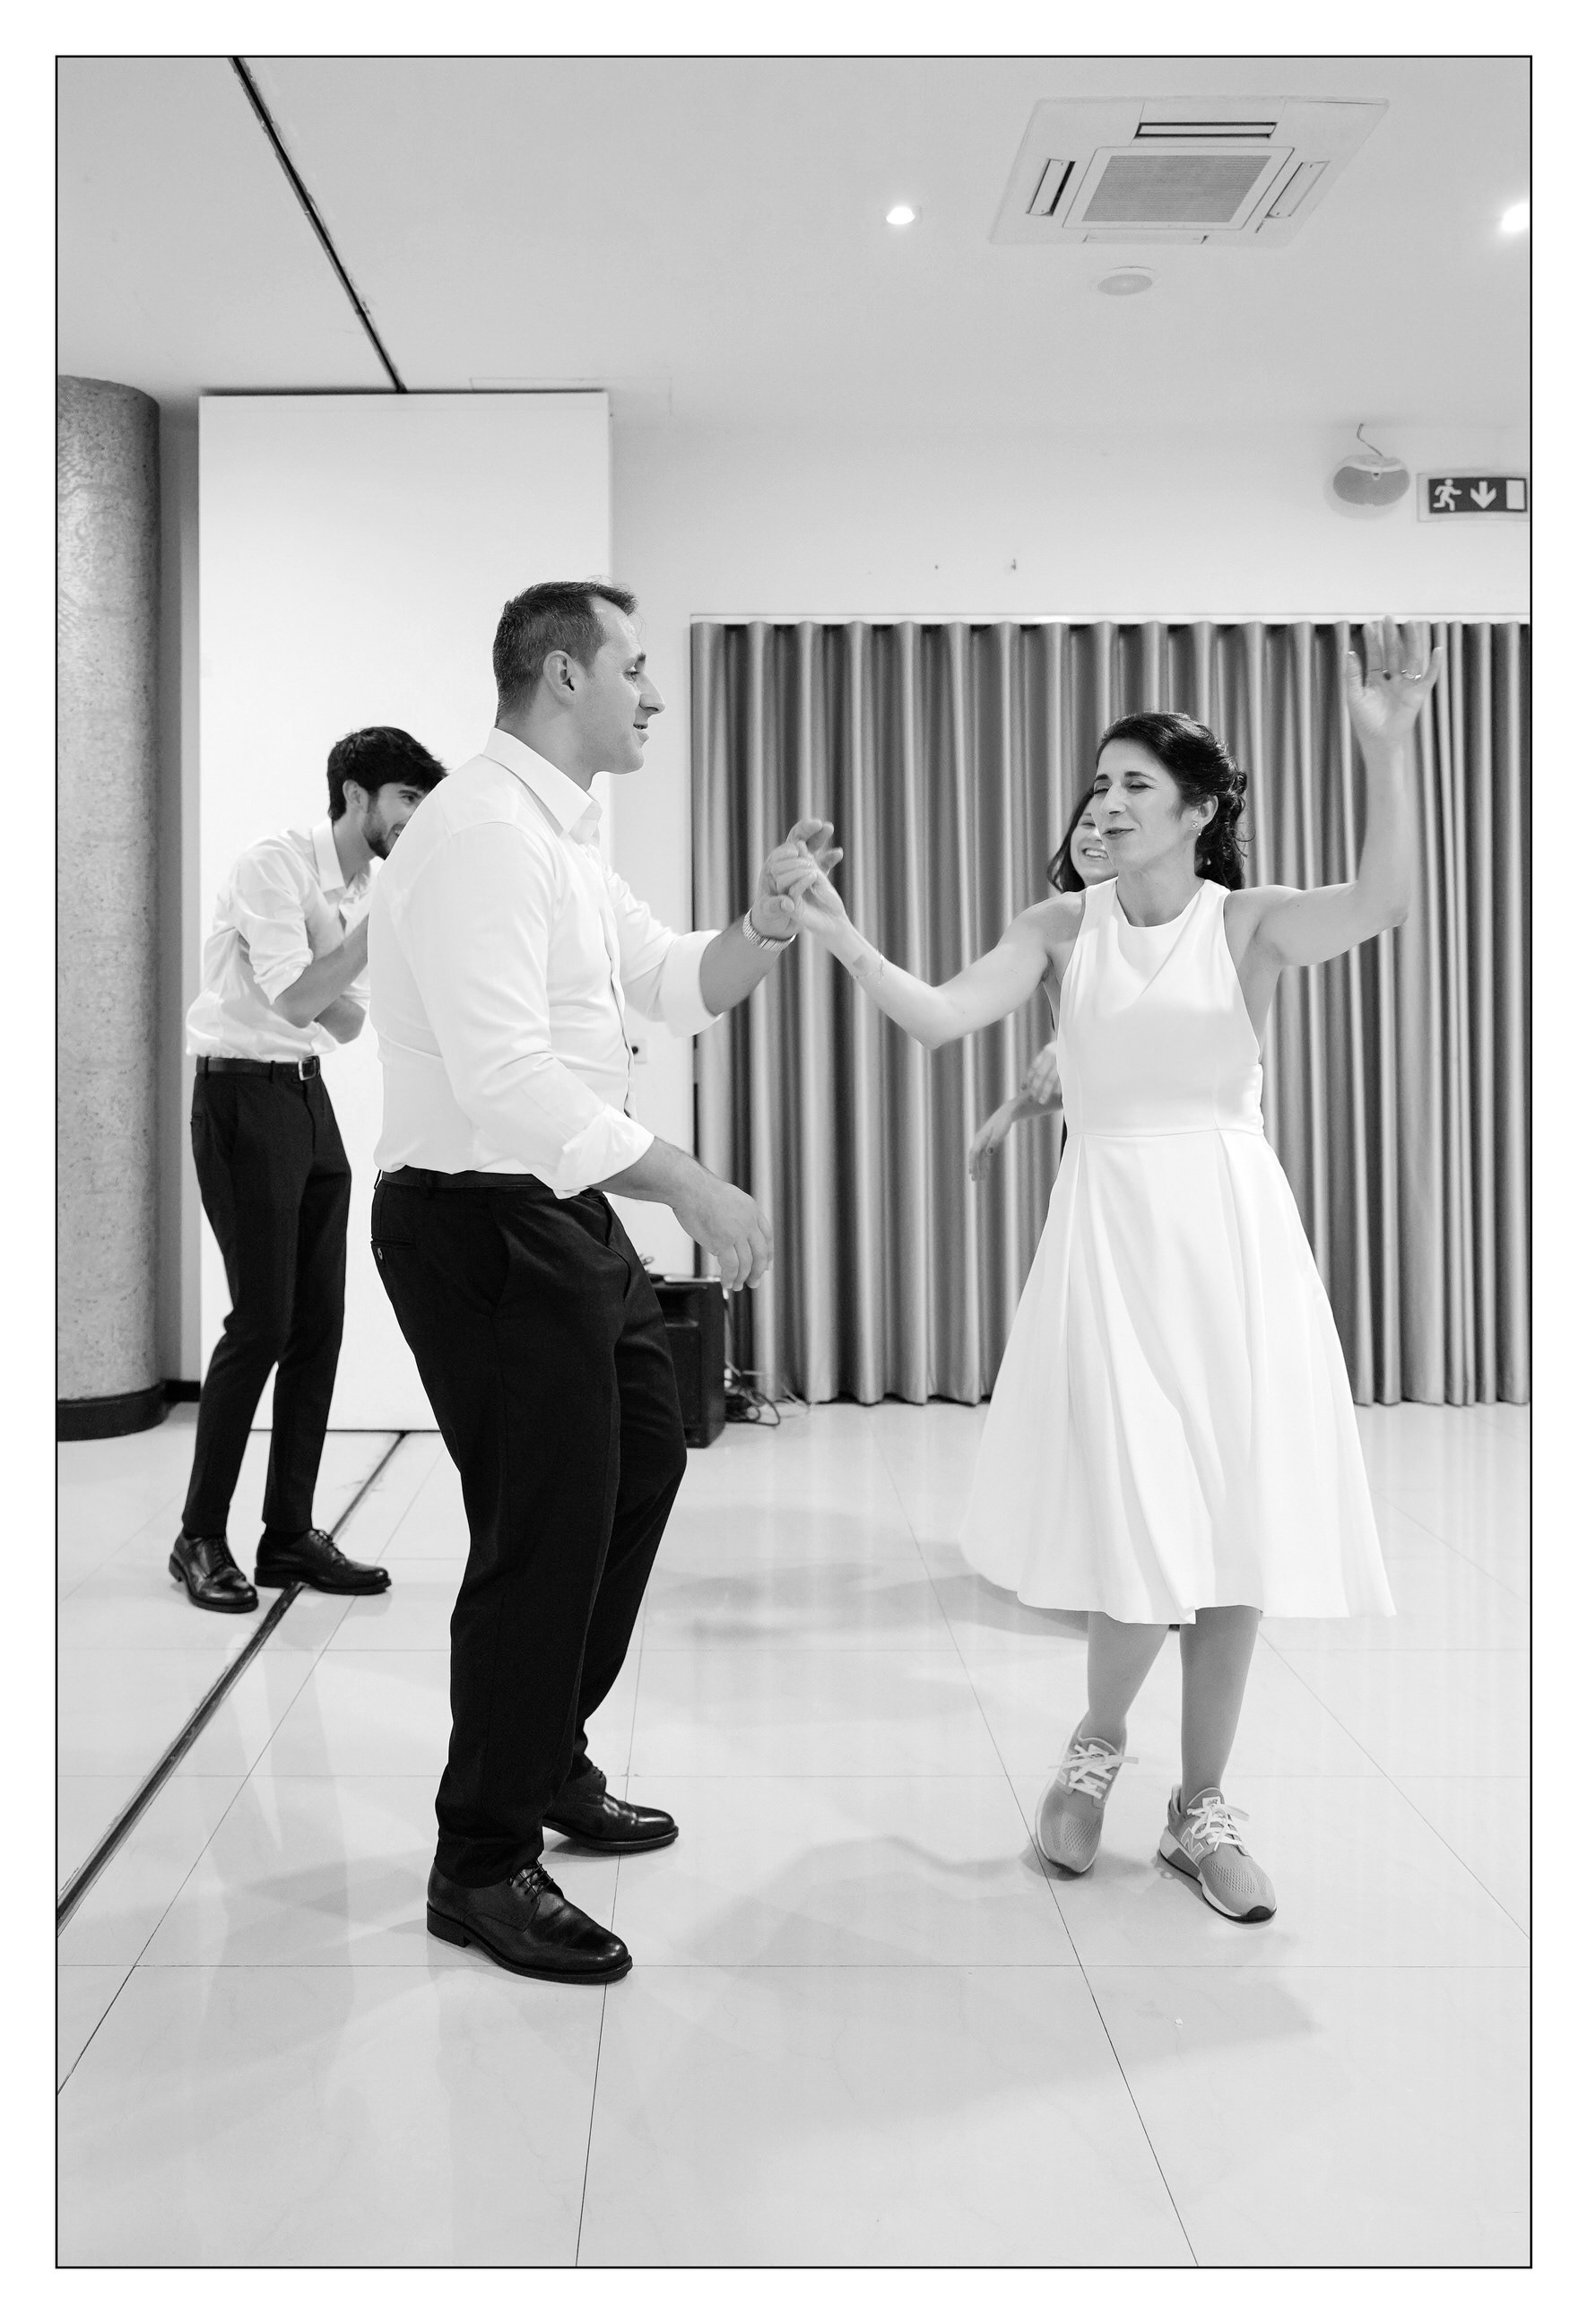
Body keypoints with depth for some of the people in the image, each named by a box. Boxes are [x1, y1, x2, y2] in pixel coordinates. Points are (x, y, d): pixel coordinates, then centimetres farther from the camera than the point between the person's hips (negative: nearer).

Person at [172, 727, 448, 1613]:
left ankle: (291, 1533, 14)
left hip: (308, 1095, 8)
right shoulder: (275, 864, -13)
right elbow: (294, 997, -22)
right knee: (263, 1320, -8)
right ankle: (201, 1538, 6)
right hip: (243, 1094, -8)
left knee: (318, 1322, 5)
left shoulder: (371, 888, 10)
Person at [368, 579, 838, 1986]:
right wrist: (693, 1188, -28)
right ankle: (484, 1865, 13)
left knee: (639, 1460, 22)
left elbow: (683, 988, 17)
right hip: (481, 1222, -11)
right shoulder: (482, 834, -18)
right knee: (545, 1525, -5)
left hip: (565, 1214, 11)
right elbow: (506, 1076, -28)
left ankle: (549, 1759, 40)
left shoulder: (564, 838, 15)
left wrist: (770, 918, -1)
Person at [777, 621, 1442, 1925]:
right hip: (1112, 1231, 0)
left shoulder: (1251, 924, -2)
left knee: (1234, 1525, 4)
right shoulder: (1066, 928, 4)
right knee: (1141, 1525, -6)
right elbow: (939, 1018, -7)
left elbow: (1385, 904, -22)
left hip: (1231, 1230, 0)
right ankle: (1098, 1745, 24)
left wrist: (1386, 753, -34)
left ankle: (1202, 1808, 21)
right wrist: (846, 944, -23)